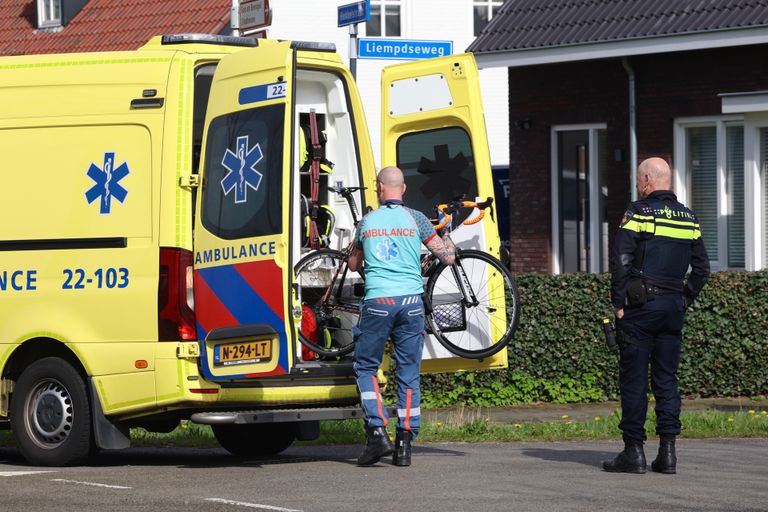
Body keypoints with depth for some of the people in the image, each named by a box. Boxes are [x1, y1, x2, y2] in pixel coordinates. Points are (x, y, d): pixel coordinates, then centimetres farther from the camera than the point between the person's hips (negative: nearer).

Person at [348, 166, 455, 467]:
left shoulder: (367, 222, 10)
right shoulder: (415, 219, 4)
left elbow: (354, 264, 25)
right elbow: (447, 257, 6)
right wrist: (445, 235, 27)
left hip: (377, 302, 0)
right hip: (410, 302, 0)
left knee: (366, 368, 11)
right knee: (409, 374, 6)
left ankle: (377, 432, -6)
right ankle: (404, 444, 3)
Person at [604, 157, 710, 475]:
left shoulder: (640, 212, -7)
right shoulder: (689, 219, 11)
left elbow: (620, 260, -13)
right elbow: (702, 268, 13)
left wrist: (619, 304, -7)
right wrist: (685, 301, 16)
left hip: (641, 305, -5)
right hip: (673, 310, 5)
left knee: (633, 378, -1)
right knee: (667, 379, 8)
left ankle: (634, 449, -3)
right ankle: (667, 451, 3)